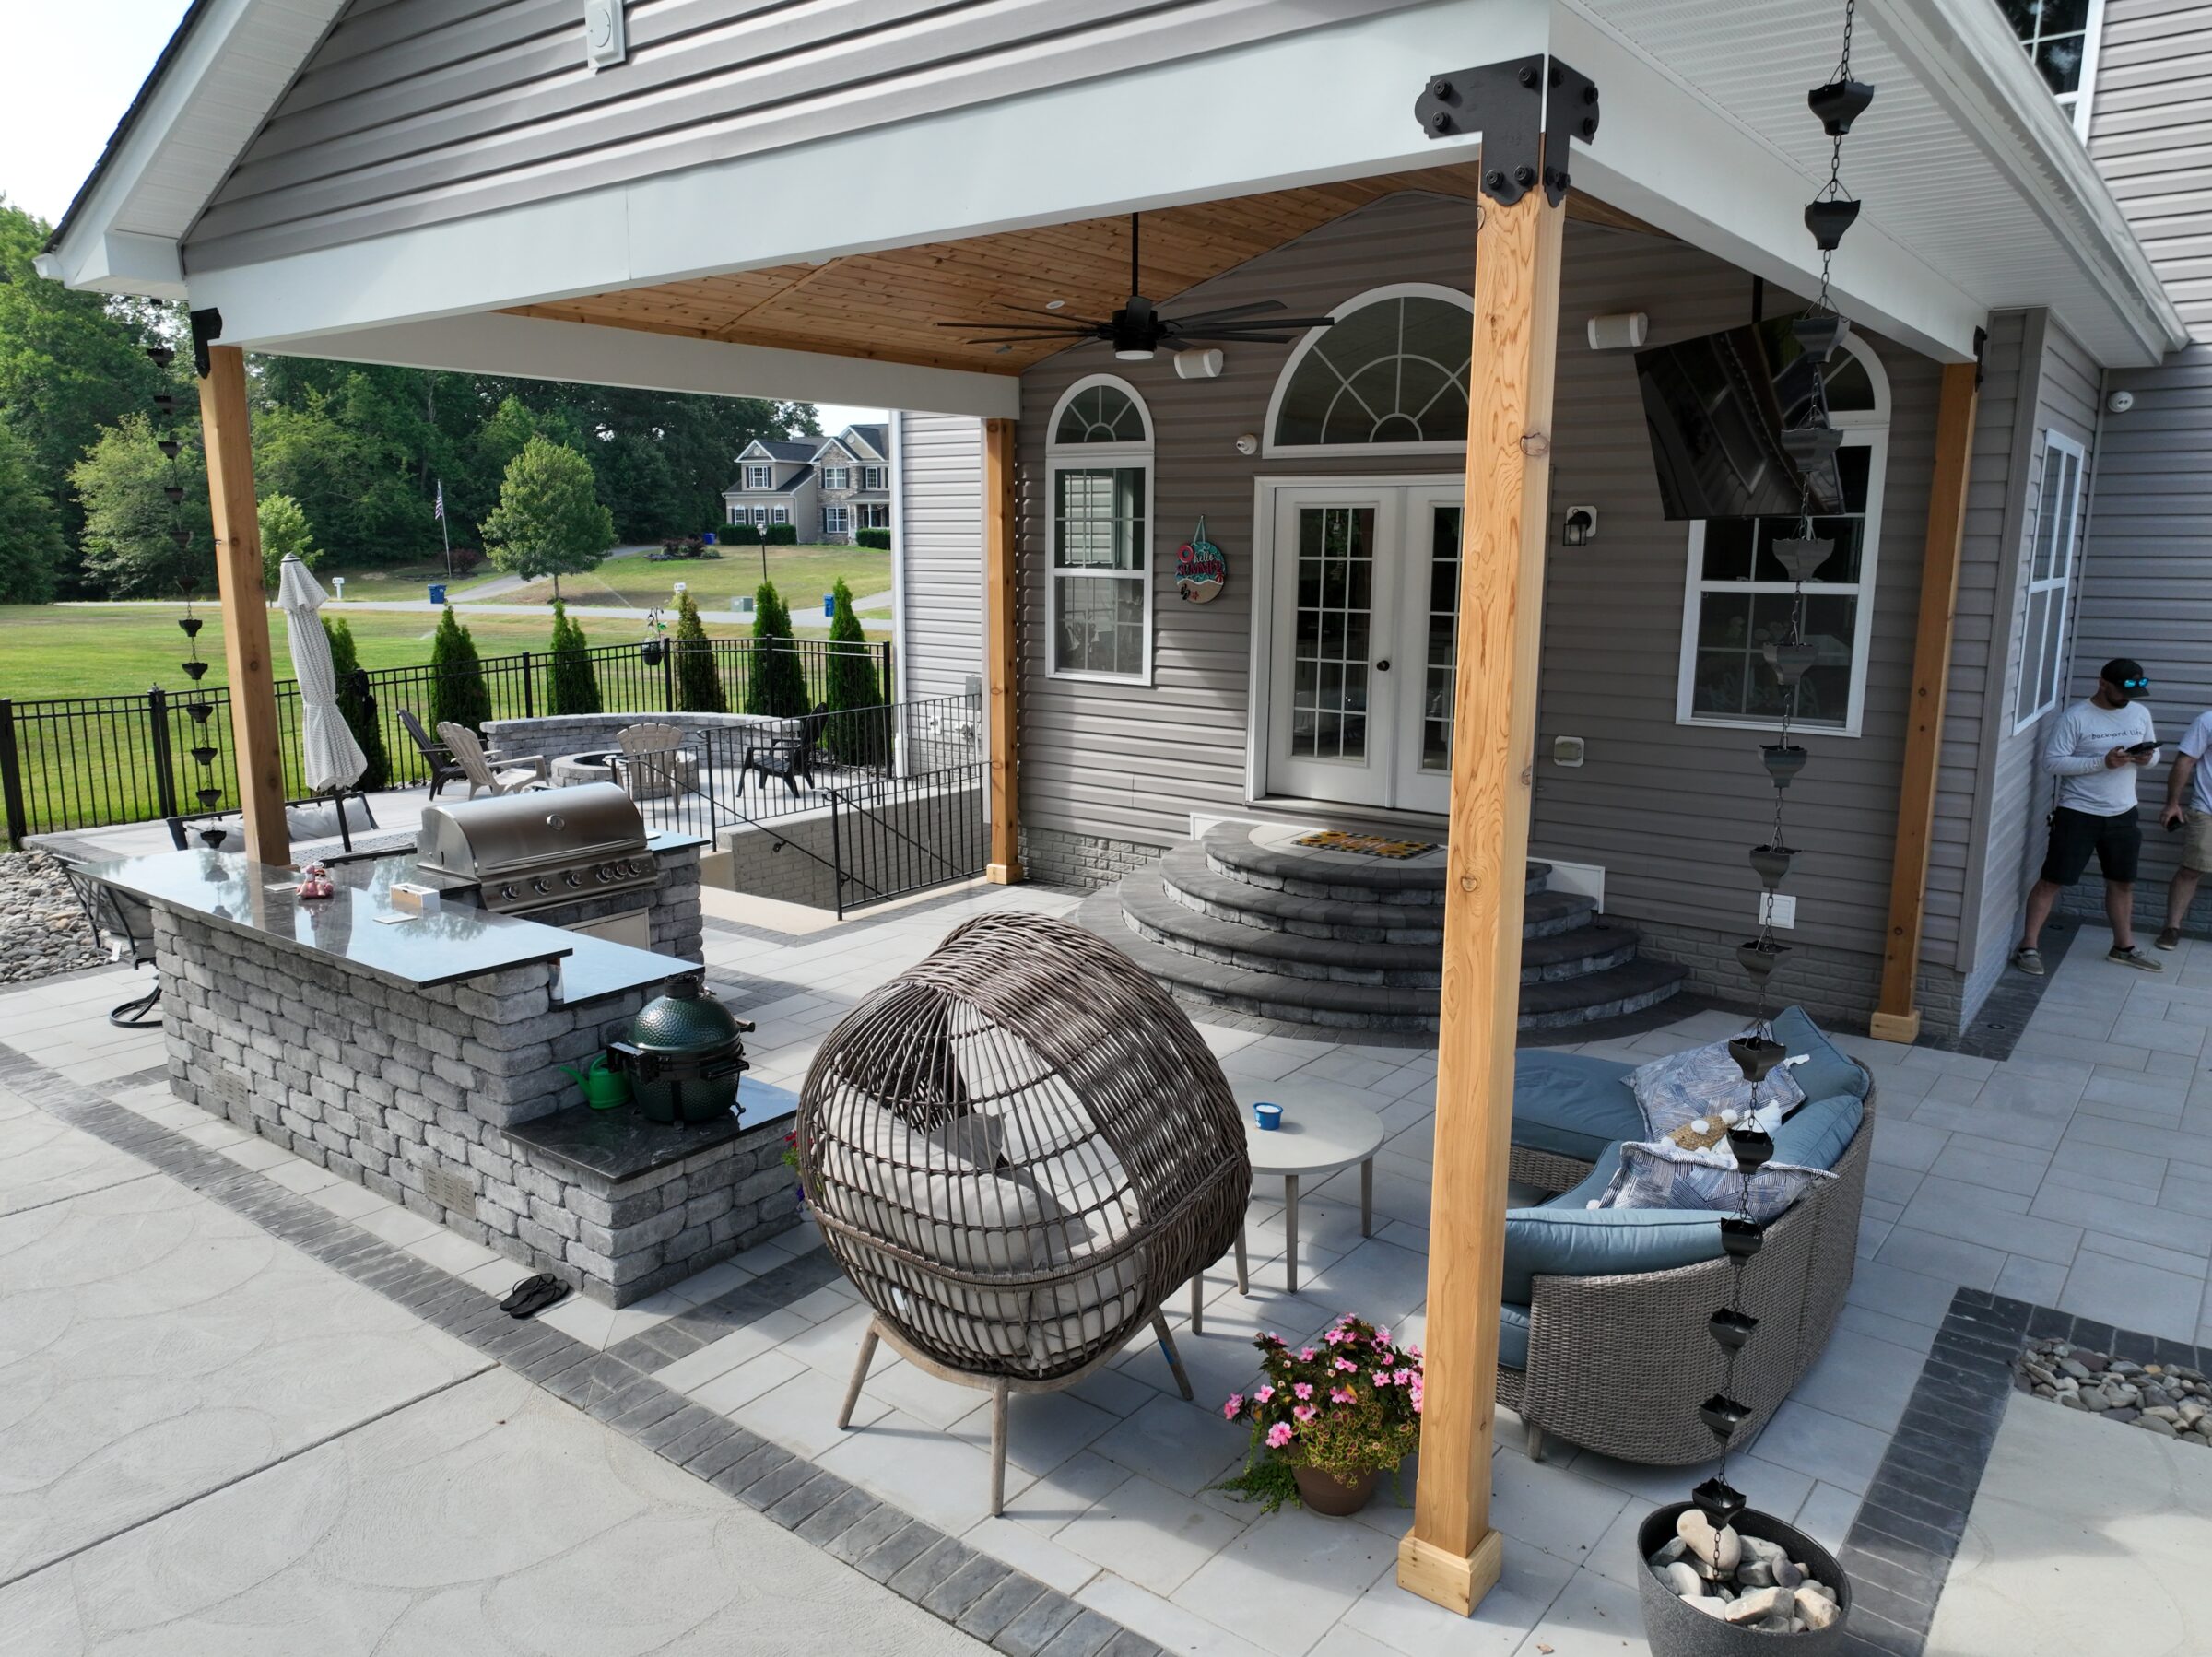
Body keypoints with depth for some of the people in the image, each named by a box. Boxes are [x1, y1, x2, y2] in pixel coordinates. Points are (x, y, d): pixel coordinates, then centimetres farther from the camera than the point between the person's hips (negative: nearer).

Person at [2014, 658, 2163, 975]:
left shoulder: (2141, 713, 5)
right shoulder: (2075, 717, -13)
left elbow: (2154, 752, 15)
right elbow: (2052, 761, -17)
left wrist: (2147, 757, -9)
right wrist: (2103, 762, -25)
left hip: (2123, 814, 6)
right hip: (2078, 814, -6)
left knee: (2122, 882, 17)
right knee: (2053, 880, -3)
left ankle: (2124, 946, 33)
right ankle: (2028, 946, 3)